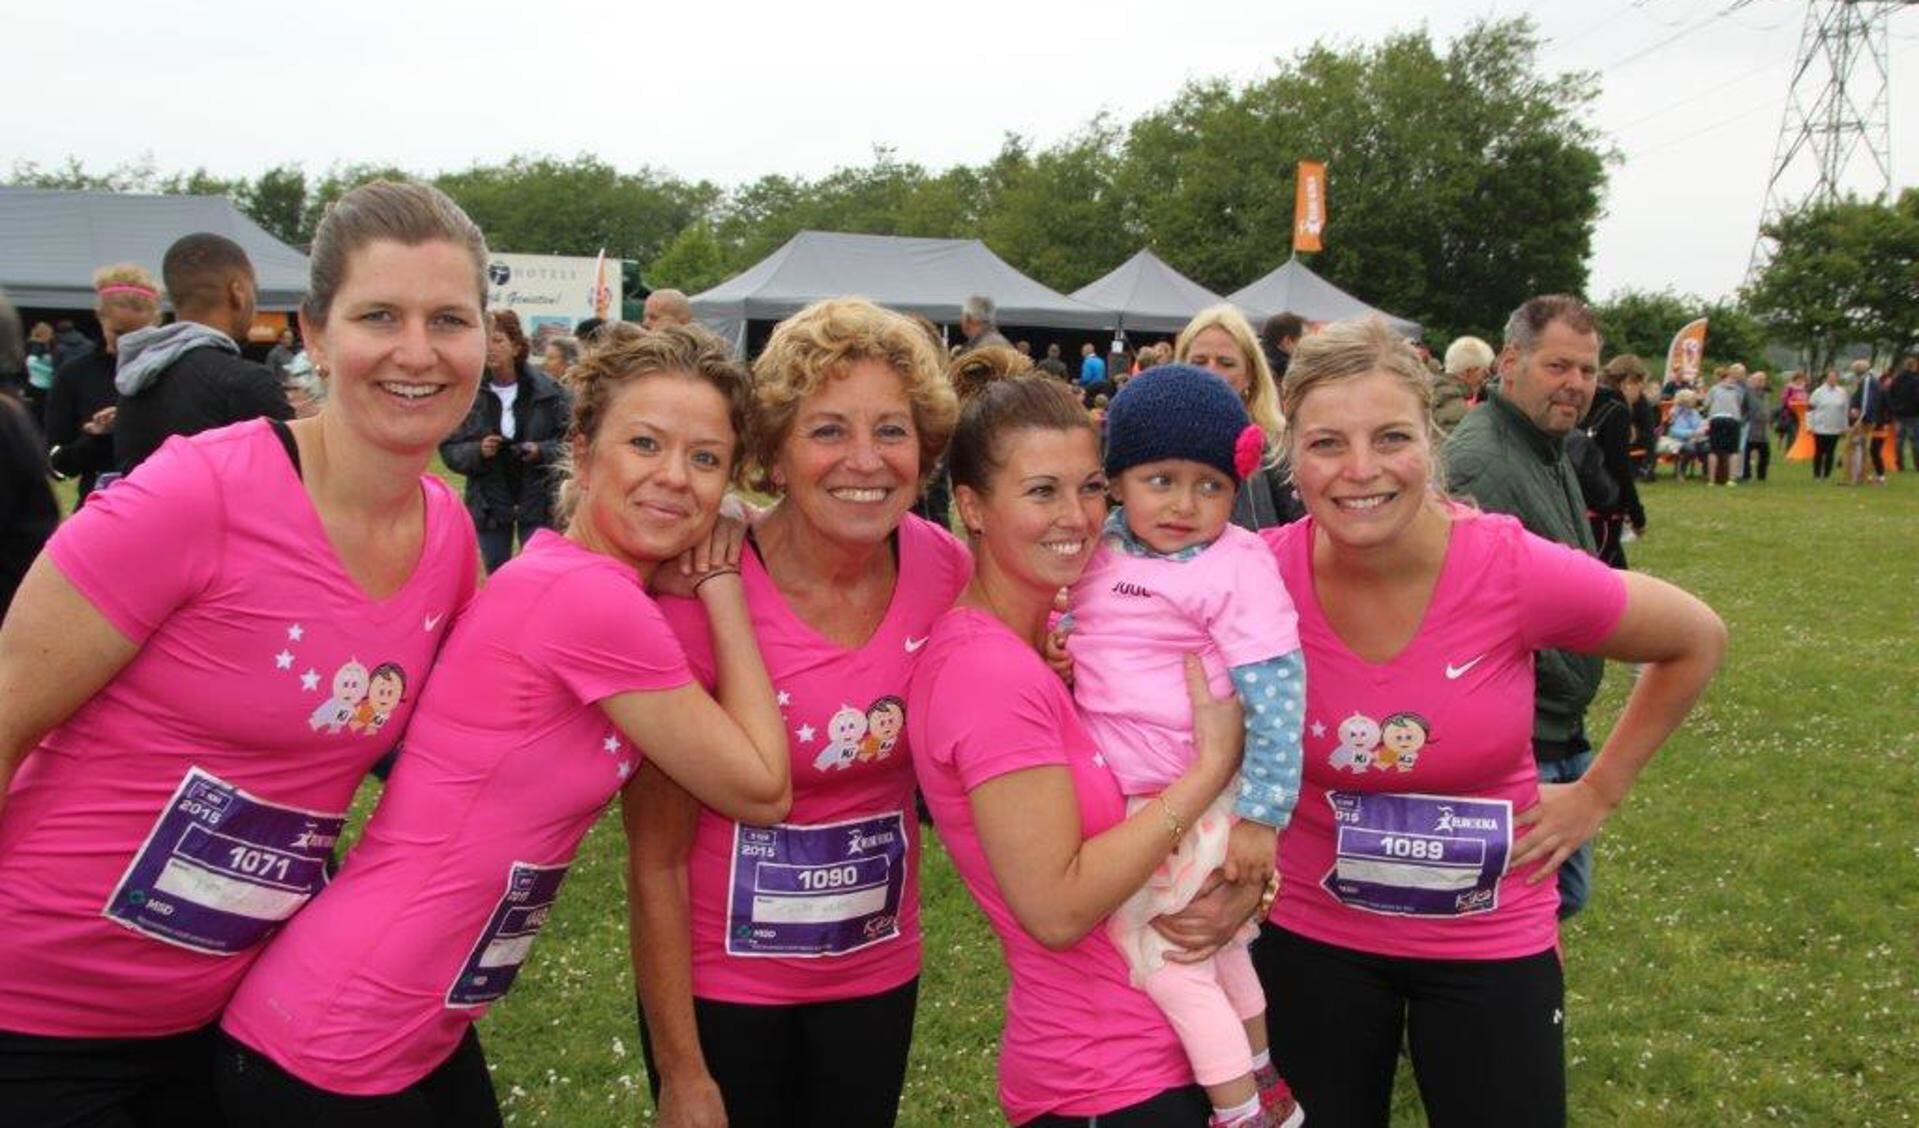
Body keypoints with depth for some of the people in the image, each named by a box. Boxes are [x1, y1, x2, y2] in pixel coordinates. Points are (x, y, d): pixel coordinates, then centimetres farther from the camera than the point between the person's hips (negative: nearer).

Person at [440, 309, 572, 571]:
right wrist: (478, 451, -19)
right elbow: (449, 449, 0)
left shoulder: (547, 390, -6)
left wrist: (540, 451, -21)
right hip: (490, 505, 2)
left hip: (537, 502, -2)